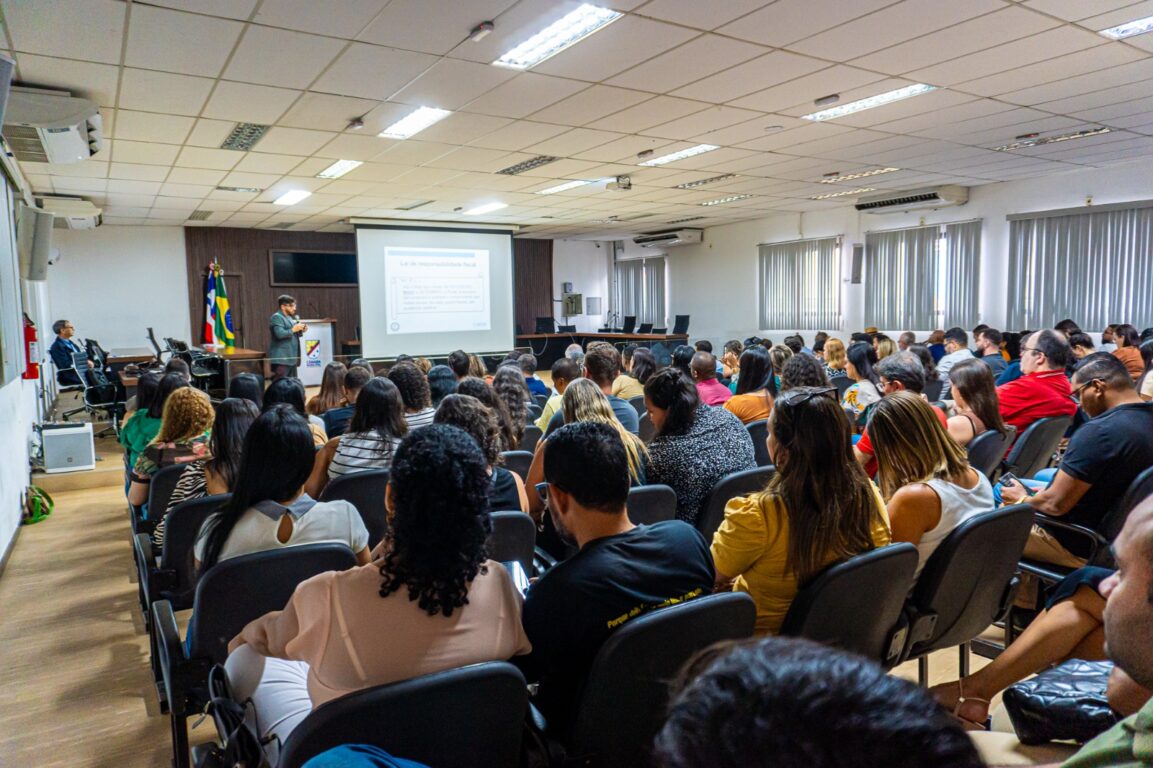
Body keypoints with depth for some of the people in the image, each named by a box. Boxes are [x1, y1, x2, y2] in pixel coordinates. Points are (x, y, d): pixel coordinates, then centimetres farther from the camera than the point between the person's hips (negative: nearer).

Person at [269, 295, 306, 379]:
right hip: (281, 358, -10)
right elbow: (280, 334, -24)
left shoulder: (291, 317, 19)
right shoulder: (276, 317, -10)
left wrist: (300, 331, 6)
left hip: (291, 357, 10)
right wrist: (293, 329, -17)